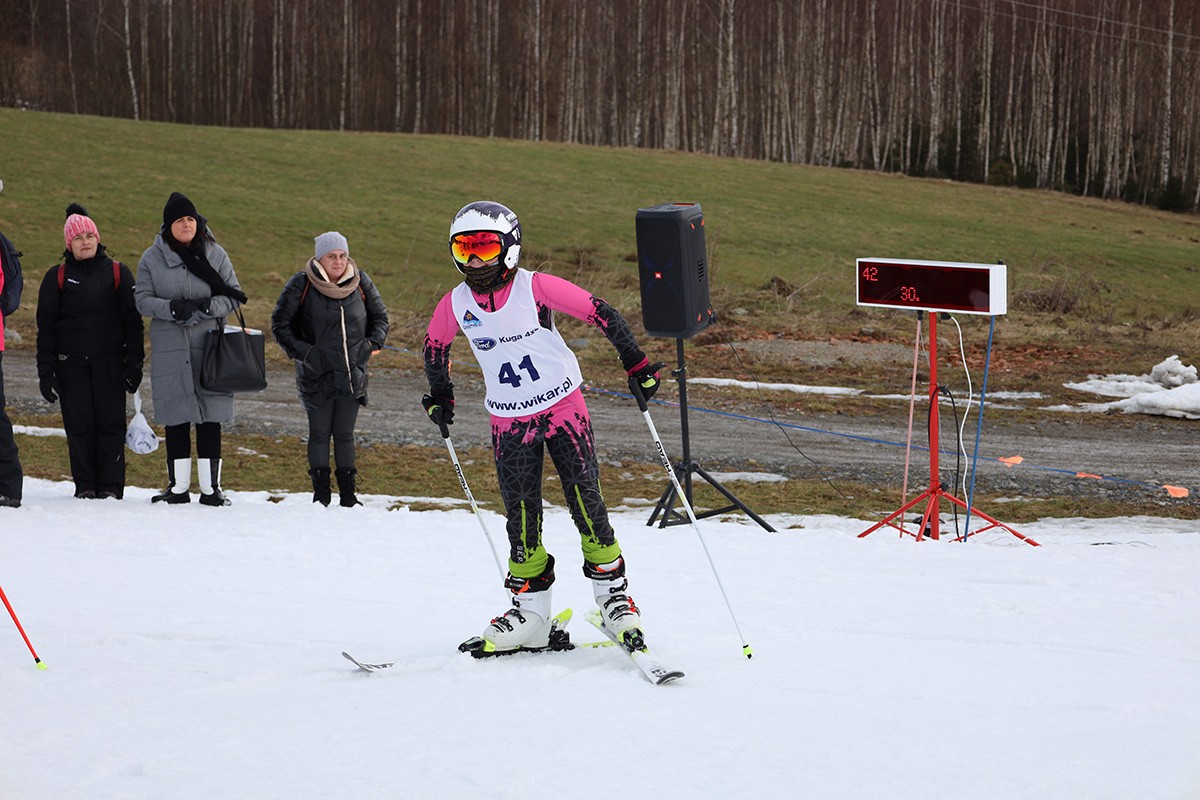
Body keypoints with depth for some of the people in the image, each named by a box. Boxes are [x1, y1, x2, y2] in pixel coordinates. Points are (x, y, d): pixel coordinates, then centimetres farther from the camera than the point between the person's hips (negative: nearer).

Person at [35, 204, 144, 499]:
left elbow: (133, 320, 7)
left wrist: (133, 363, -1)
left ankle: (111, 486, 1)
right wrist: (46, 371, -1)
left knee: (111, 424, -4)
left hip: (110, 363, 0)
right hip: (71, 363, 1)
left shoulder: (118, 273, 8)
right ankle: (85, 485, 6)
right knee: (79, 425, -1)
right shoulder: (57, 277, 8)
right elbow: (45, 326, 7)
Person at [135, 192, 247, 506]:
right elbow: (143, 299, -1)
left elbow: (234, 295, 4)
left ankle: (210, 486, 6)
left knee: (210, 417, 0)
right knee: (177, 418, 3)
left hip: (210, 346, 0)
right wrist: (172, 308, -19)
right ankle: (178, 486, 11)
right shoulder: (152, 258, 4)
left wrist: (208, 306, -15)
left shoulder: (215, 254, 4)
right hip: (170, 348, 0)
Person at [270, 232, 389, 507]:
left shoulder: (361, 283, 2)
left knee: (344, 434, 6)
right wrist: (302, 351, -10)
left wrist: (372, 344, 0)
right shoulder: (302, 285, -6)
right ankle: (321, 493, 10)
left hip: (352, 375, 2)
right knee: (320, 434, 2)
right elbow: (280, 324, 0)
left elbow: (380, 317, 15)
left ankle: (348, 493, 13)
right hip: (317, 373, -2)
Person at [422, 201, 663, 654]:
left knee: (586, 504, -7)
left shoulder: (535, 288, -14)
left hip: (563, 408, -3)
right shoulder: (455, 305, -3)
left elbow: (600, 314, -9)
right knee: (521, 519, 2)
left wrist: (635, 363, -9)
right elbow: (434, 348, 18)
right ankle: (530, 612, 11)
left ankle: (612, 591, 7)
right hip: (509, 424, 3)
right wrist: (440, 397, 18)